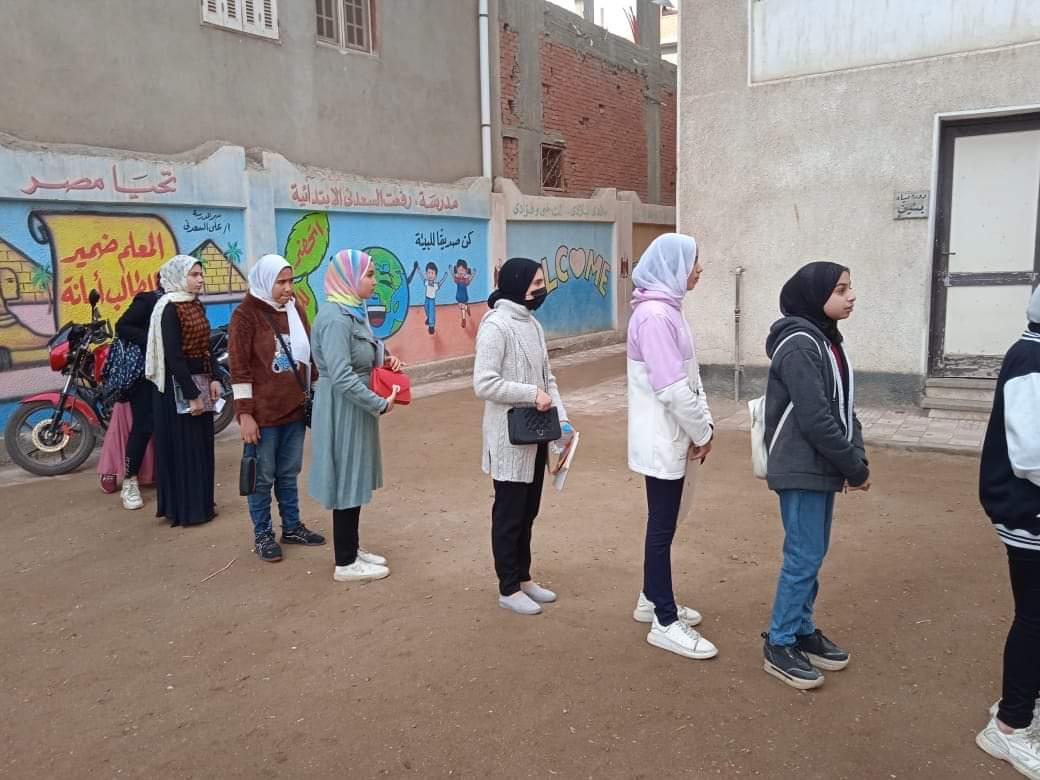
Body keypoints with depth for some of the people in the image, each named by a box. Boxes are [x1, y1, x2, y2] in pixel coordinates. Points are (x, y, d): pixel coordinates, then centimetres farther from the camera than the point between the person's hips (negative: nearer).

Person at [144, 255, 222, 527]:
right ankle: (184, 508, 11)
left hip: (200, 380, 8)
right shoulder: (169, 308, -15)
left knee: (201, 443, 14)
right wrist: (191, 394, -20)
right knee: (182, 446, 0)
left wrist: (213, 379, 3)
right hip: (178, 385, -8)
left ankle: (201, 503, 24)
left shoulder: (196, 304, 10)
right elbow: (173, 356, -19)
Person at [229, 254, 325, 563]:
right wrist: (245, 413, -14)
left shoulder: (296, 309, 8)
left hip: (295, 408, 5)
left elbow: (308, 355, 15)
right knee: (262, 477, 6)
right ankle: (262, 534, 20)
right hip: (262, 412, -5)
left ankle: (292, 527, 29)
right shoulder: (246, 313, -10)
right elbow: (239, 367, -12)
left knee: (289, 473, 16)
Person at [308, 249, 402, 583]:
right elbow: (341, 376, -28)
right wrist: (380, 403, -21)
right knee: (347, 480, 0)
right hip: (343, 409, -10)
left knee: (354, 479, 17)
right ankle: (345, 563, 12)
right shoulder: (335, 318, -22)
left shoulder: (353, 312, 9)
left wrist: (385, 359, 3)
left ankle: (352, 549, 30)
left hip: (356, 406, 10)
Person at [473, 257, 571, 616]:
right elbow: (484, 384, -23)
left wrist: (562, 418, 3)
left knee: (528, 511, 18)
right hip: (509, 439, -8)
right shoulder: (495, 326, -16)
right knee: (509, 513, 4)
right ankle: (508, 589, 18)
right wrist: (532, 394, -21)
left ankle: (523, 578, 33)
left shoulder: (532, 324, 11)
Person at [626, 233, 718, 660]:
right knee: (662, 527, -1)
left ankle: (652, 600, 33)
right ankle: (665, 624, 10)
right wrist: (702, 431, -12)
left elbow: (689, 374, 15)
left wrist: (704, 422, 6)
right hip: (662, 440, -10)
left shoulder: (667, 309, 12)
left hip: (672, 437, 10)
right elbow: (672, 387, -23)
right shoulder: (655, 315, -20)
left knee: (662, 523, 18)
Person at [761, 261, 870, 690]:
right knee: (804, 556, -2)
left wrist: (856, 458, 1)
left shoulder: (827, 340, 12)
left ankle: (803, 630, 29)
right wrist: (854, 466, -13)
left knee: (813, 553, 16)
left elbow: (845, 406, 13)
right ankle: (779, 644, 11)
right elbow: (815, 418, -21)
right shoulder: (799, 344, -17)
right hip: (801, 469, -9)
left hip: (822, 467, 9)